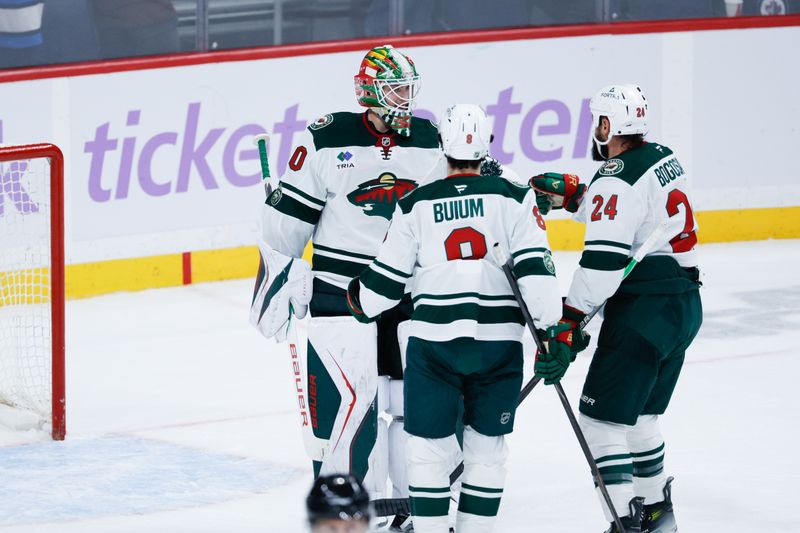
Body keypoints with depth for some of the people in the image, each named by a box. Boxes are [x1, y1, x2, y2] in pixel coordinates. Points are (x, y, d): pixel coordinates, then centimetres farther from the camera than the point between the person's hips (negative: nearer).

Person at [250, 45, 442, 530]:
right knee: (348, 400, -10)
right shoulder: (327, 142, -6)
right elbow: (287, 220, -1)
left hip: (413, 297, 4)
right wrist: (276, 281, 0)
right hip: (339, 296, -4)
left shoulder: (431, 142, 5)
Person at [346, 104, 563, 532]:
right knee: (487, 448, 12)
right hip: (498, 342, 1)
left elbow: (387, 280, 4)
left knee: (428, 448, 8)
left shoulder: (415, 205, 0)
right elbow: (534, 268, -9)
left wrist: (359, 301, 24)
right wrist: (552, 325, 0)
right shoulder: (514, 199, -1)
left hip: (434, 340, -1)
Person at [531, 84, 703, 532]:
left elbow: (603, 263, -23)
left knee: (602, 421, -6)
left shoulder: (617, 181, -17)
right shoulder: (664, 158, 10)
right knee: (640, 418, 23)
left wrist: (569, 324, -23)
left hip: (644, 311, -10)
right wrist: (571, 194, 13)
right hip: (685, 305, 10)